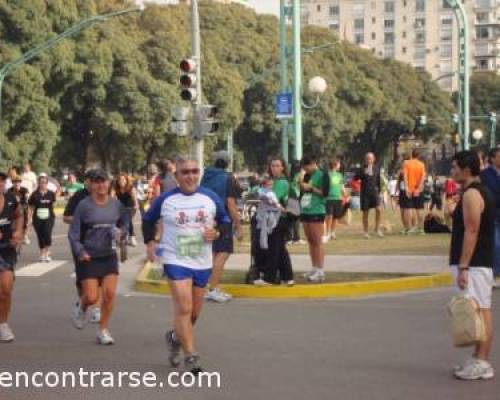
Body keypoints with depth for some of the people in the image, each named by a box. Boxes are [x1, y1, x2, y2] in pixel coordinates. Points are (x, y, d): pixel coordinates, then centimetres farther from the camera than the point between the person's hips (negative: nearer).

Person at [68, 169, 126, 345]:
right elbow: (73, 233, -7)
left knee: (110, 293, -8)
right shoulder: (84, 205, -9)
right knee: (91, 297, -5)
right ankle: (82, 309, 32)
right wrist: (80, 251, -19)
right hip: (89, 257, -3)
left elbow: (124, 222, 21)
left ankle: (103, 330, 8)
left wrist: (120, 232, 1)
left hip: (109, 256, 3)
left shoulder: (116, 204, 1)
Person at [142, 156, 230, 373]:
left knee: (194, 312, 14)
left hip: (202, 263, 4)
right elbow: (148, 220, 11)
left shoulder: (211, 198, 0)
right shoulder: (165, 200, -4)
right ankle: (190, 356, -9)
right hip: (175, 261, -3)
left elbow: (226, 221, 10)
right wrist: (150, 242, -1)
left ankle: (175, 337, 43)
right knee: (184, 307, -16)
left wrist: (216, 232, -10)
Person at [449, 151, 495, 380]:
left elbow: (471, 231, -21)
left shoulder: (471, 194, -15)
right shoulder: (480, 192, 17)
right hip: (481, 262, 10)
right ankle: (479, 360, 18)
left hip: (474, 264, -10)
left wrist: (463, 267, -21)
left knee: (480, 311, -8)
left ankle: (482, 363, -7)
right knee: (480, 312, 12)